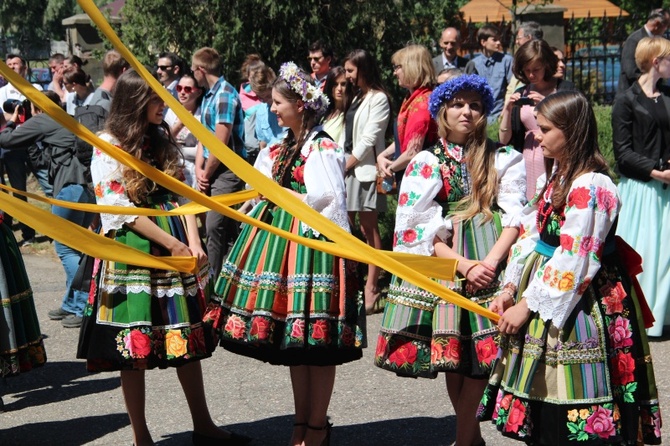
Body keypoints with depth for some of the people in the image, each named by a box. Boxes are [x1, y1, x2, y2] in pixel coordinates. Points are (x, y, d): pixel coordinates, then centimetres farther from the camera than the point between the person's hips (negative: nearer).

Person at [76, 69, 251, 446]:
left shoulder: (165, 141, 11)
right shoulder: (108, 146, -6)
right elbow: (118, 209, -12)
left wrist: (194, 243, -8)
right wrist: (172, 244, -13)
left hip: (178, 246, 6)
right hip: (131, 247, -5)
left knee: (188, 336, 9)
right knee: (133, 343, 0)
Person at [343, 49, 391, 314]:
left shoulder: (378, 98, -6)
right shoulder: (356, 98, 20)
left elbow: (370, 137, -13)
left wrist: (350, 162, -11)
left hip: (365, 169, -8)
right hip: (348, 169, 8)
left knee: (368, 227, -7)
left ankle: (371, 287, -5)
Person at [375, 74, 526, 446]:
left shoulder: (503, 159, 8)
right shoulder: (426, 163, 7)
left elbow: (515, 217, -2)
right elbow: (423, 229, -2)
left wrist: (491, 261, -17)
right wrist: (464, 265, -14)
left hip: (491, 259, 0)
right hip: (443, 261, 1)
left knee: (481, 346, -7)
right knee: (452, 349, 2)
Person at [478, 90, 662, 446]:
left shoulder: (591, 188, -19)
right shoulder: (559, 175, 11)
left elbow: (573, 261, -22)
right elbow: (531, 236, 11)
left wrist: (528, 304, -17)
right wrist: (510, 288, 2)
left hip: (581, 306, -9)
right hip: (550, 298, 9)